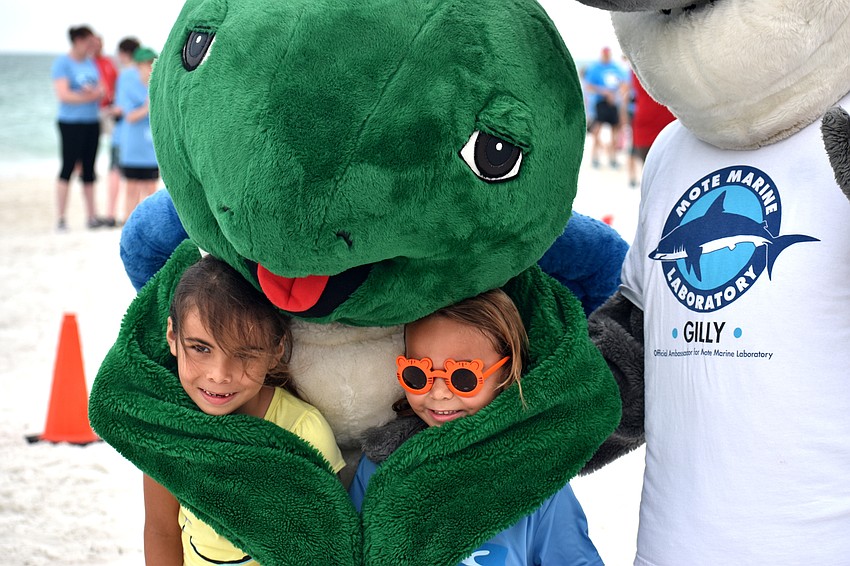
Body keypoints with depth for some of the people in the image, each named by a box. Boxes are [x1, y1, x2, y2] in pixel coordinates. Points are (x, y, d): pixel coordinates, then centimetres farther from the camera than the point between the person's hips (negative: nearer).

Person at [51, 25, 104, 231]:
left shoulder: (90, 62, 12)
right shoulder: (62, 63, -8)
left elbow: (101, 90, 11)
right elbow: (63, 95, -16)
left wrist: (95, 91, -11)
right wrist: (90, 96, -13)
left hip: (92, 122, 6)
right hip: (71, 123, -6)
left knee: (88, 169, 8)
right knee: (68, 167, -6)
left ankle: (92, 215, 12)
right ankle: (61, 218, -2)